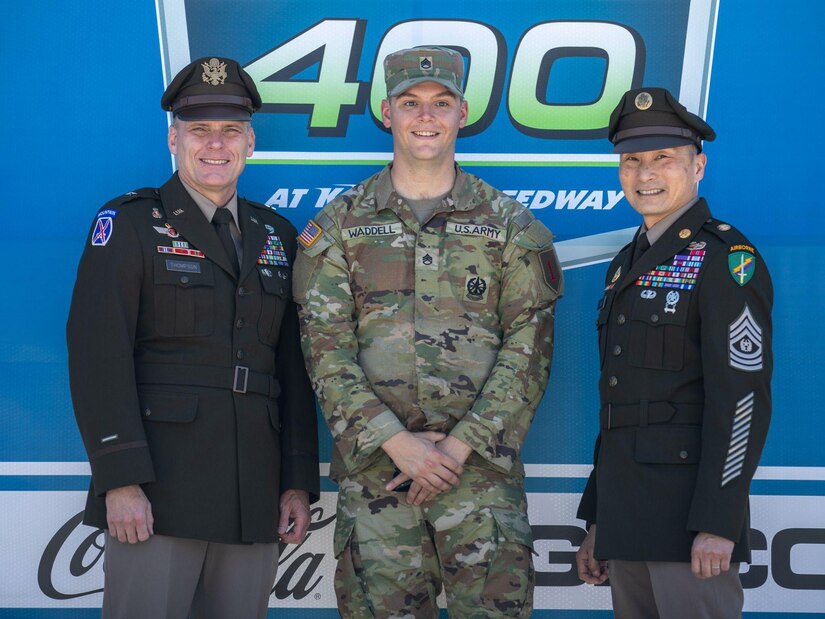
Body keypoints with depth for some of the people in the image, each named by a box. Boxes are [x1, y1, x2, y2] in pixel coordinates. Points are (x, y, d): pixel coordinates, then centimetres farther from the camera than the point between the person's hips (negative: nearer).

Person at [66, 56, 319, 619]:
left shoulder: (277, 235, 16)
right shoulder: (129, 225, 2)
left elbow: (295, 367, 15)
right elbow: (98, 354, -8)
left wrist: (300, 483, 8)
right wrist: (121, 480, -17)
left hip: (256, 498, 4)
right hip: (158, 490, -4)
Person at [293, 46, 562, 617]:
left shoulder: (511, 226, 6)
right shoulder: (338, 226, 7)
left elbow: (529, 346, 0)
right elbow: (326, 349, 0)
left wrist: (459, 447, -10)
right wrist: (399, 443, -11)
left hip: (482, 462, 0)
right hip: (373, 464, 1)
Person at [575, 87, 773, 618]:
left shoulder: (726, 257, -8)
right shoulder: (627, 266, 16)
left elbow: (743, 396, -16)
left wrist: (717, 522, -21)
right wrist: (598, 520, 18)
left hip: (690, 514, -8)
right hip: (626, 515, 8)